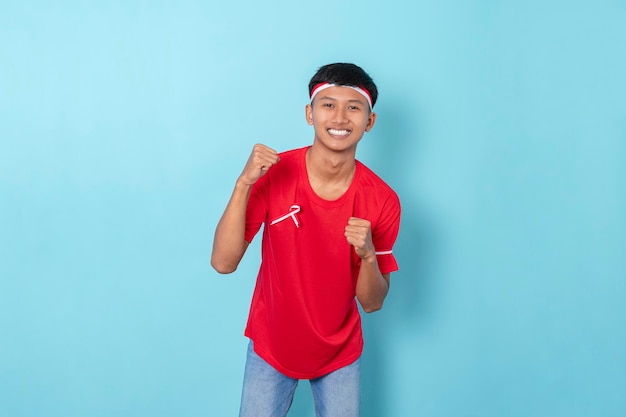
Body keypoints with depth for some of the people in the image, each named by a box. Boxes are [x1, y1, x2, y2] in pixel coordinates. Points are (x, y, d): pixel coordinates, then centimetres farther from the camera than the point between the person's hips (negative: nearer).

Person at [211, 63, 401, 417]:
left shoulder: (383, 201, -16)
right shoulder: (274, 174, -17)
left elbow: (372, 302, -10)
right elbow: (223, 263, -22)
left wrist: (368, 254, -30)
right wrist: (244, 183, -33)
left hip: (339, 351, 1)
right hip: (271, 347, 0)